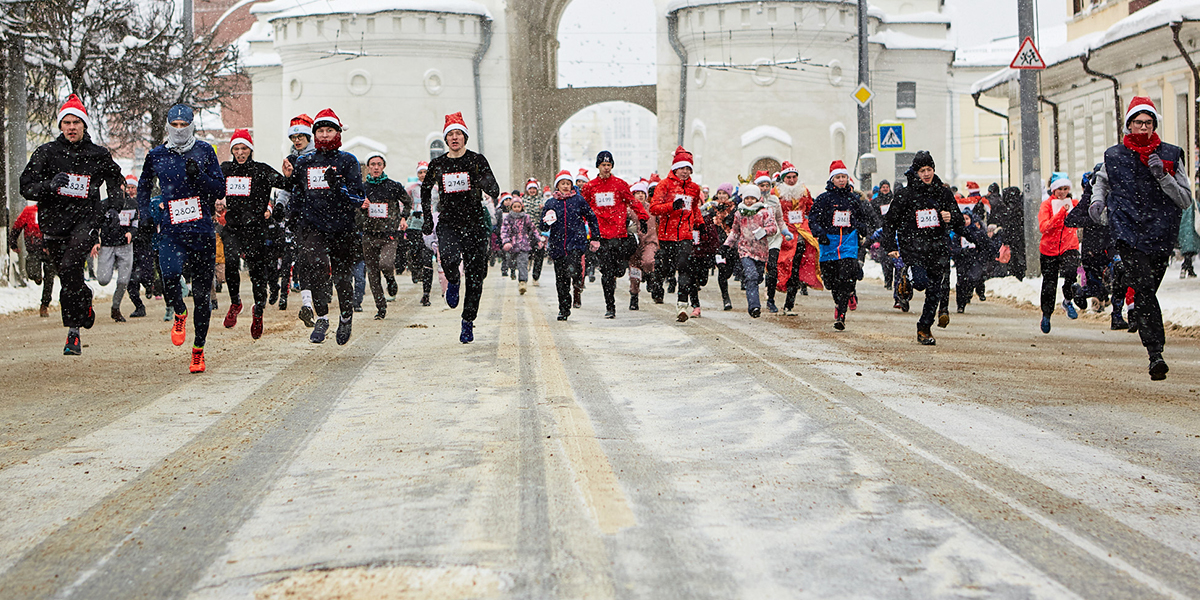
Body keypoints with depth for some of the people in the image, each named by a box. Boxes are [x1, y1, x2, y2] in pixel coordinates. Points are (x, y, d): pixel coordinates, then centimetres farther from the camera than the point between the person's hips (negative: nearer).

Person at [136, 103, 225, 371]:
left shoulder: (204, 151, 4)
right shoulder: (156, 156, 9)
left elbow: (220, 191, 3)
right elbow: (143, 186, 26)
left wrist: (199, 176, -14)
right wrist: (145, 214, 12)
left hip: (202, 231, 0)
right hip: (171, 231, 0)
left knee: (201, 294, 3)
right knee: (170, 275, -27)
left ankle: (198, 350, 19)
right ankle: (179, 314, 7)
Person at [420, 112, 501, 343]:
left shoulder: (477, 161, -2)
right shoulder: (437, 164, 6)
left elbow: (494, 192, -9)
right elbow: (425, 188, 24)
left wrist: (488, 185, -33)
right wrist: (427, 217, 15)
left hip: (475, 225, -1)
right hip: (448, 224, 1)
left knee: (474, 277, 0)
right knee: (449, 259, -29)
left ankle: (468, 323, 14)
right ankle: (453, 282, 6)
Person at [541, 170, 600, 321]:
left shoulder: (579, 200, 6)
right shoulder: (550, 203, 9)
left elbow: (592, 218, 14)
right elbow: (543, 228, 8)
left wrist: (596, 238, 13)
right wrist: (547, 222, -15)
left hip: (577, 241, -2)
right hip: (558, 244, 2)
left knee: (572, 269, -26)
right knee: (561, 280, 3)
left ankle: (578, 280, 9)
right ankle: (564, 310, 16)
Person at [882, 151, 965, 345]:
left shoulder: (943, 193, 9)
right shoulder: (905, 195, 1)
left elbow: (960, 223, 14)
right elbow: (890, 223, 8)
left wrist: (951, 218, -9)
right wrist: (891, 247, 1)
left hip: (939, 248, 3)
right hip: (913, 247, -3)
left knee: (935, 291, 3)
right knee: (921, 281, -26)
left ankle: (924, 329, 18)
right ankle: (904, 285, 8)